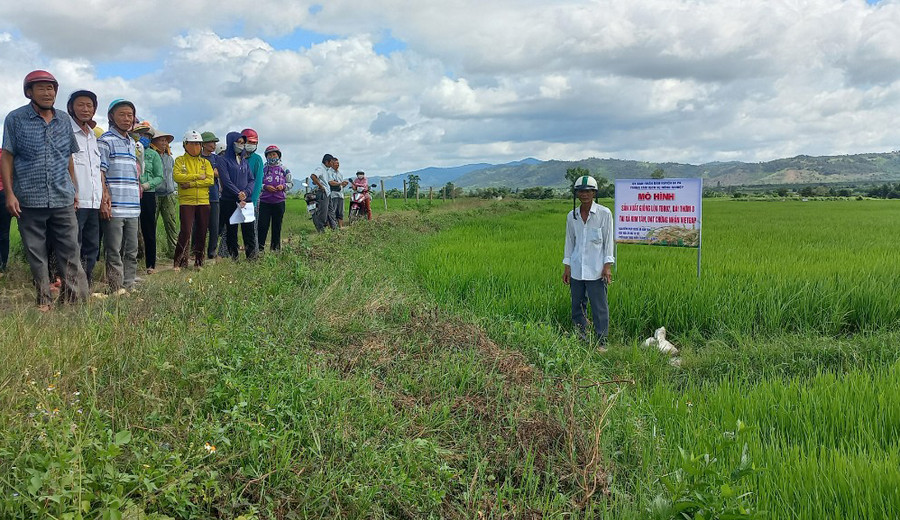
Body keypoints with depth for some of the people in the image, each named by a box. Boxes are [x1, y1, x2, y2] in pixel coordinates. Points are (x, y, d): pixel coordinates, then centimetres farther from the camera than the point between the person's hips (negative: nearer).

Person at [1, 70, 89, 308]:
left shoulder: (64, 120, 9)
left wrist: (75, 189, 14)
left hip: (63, 199, 2)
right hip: (29, 200, -2)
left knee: (70, 251, 1)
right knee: (35, 254, 5)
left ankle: (74, 297, 8)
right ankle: (43, 300, 14)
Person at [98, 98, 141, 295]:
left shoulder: (132, 143, 19)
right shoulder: (105, 141, -4)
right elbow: (100, 173, -9)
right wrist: (105, 201, -15)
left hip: (133, 207, 7)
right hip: (114, 208, -7)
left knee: (131, 251, 11)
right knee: (114, 252, -2)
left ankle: (128, 286, 19)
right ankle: (116, 289, 3)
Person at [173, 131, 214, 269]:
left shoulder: (205, 162, 13)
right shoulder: (180, 160, 7)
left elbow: (210, 180, -2)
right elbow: (177, 176, -11)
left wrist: (191, 184, -12)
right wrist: (198, 176, -12)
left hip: (203, 202, 3)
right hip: (186, 201, -3)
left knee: (202, 232, 5)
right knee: (186, 231, -11)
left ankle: (199, 262, 15)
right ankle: (179, 262, -2)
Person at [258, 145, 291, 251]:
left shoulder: (284, 169, 8)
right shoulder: (263, 169, 6)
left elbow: (290, 183, 10)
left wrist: (283, 186, -10)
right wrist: (265, 187, -13)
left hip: (279, 201, 1)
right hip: (265, 201, -1)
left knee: (277, 225, 7)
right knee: (263, 224, -5)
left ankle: (276, 247, 16)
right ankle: (260, 246, 2)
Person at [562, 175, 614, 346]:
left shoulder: (604, 213, -3)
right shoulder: (571, 216, 8)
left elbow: (608, 240, -2)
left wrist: (608, 265, -7)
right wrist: (566, 266, 11)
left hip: (596, 270, -4)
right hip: (576, 270, 4)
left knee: (599, 307, -1)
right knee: (577, 306, 10)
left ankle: (602, 342, 9)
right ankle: (580, 339, 21)